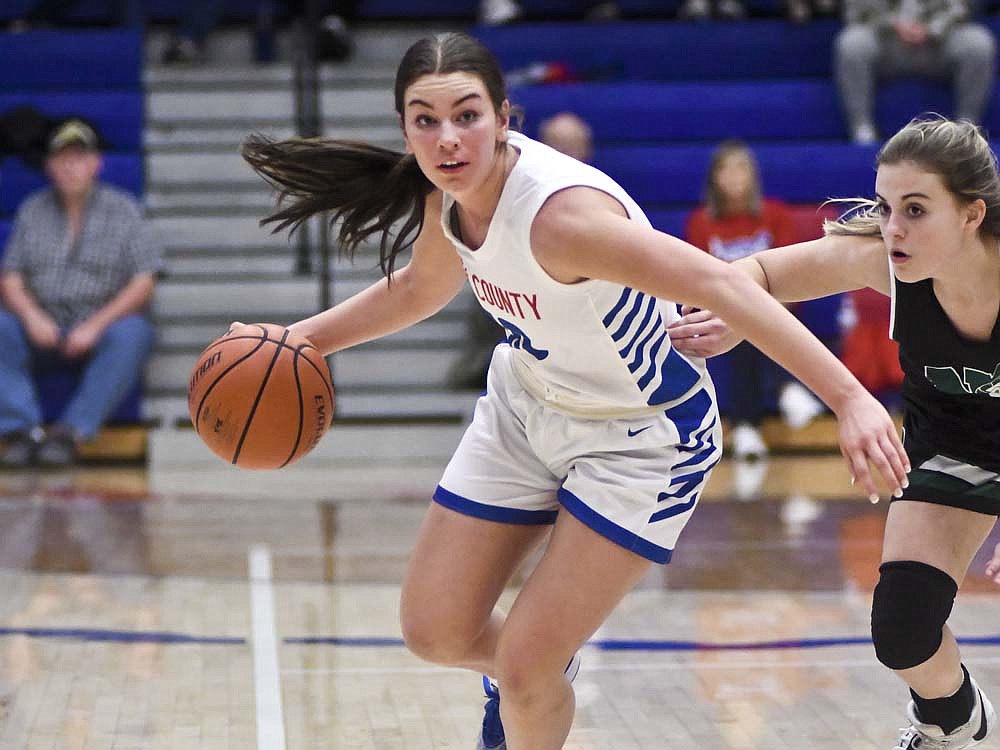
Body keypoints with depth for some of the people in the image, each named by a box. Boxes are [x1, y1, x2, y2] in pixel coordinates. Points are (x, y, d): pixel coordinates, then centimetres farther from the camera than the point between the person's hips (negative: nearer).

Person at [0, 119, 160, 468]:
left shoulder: (122, 210, 5)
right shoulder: (32, 211, 13)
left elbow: (143, 283, -3)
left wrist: (96, 325, -16)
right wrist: (32, 316, -15)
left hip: (102, 325, -2)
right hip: (42, 331, 2)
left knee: (132, 333, -35)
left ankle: (71, 430, -36)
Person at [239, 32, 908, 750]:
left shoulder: (559, 212, -36)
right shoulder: (449, 195, -11)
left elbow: (719, 285, -42)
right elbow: (418, 289, 13)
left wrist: (851, 399, -49)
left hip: (639, 438, -7)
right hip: (527, 404, 7)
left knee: (524, 667, -11)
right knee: (436, 633, 9)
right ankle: (519, 675, 43)